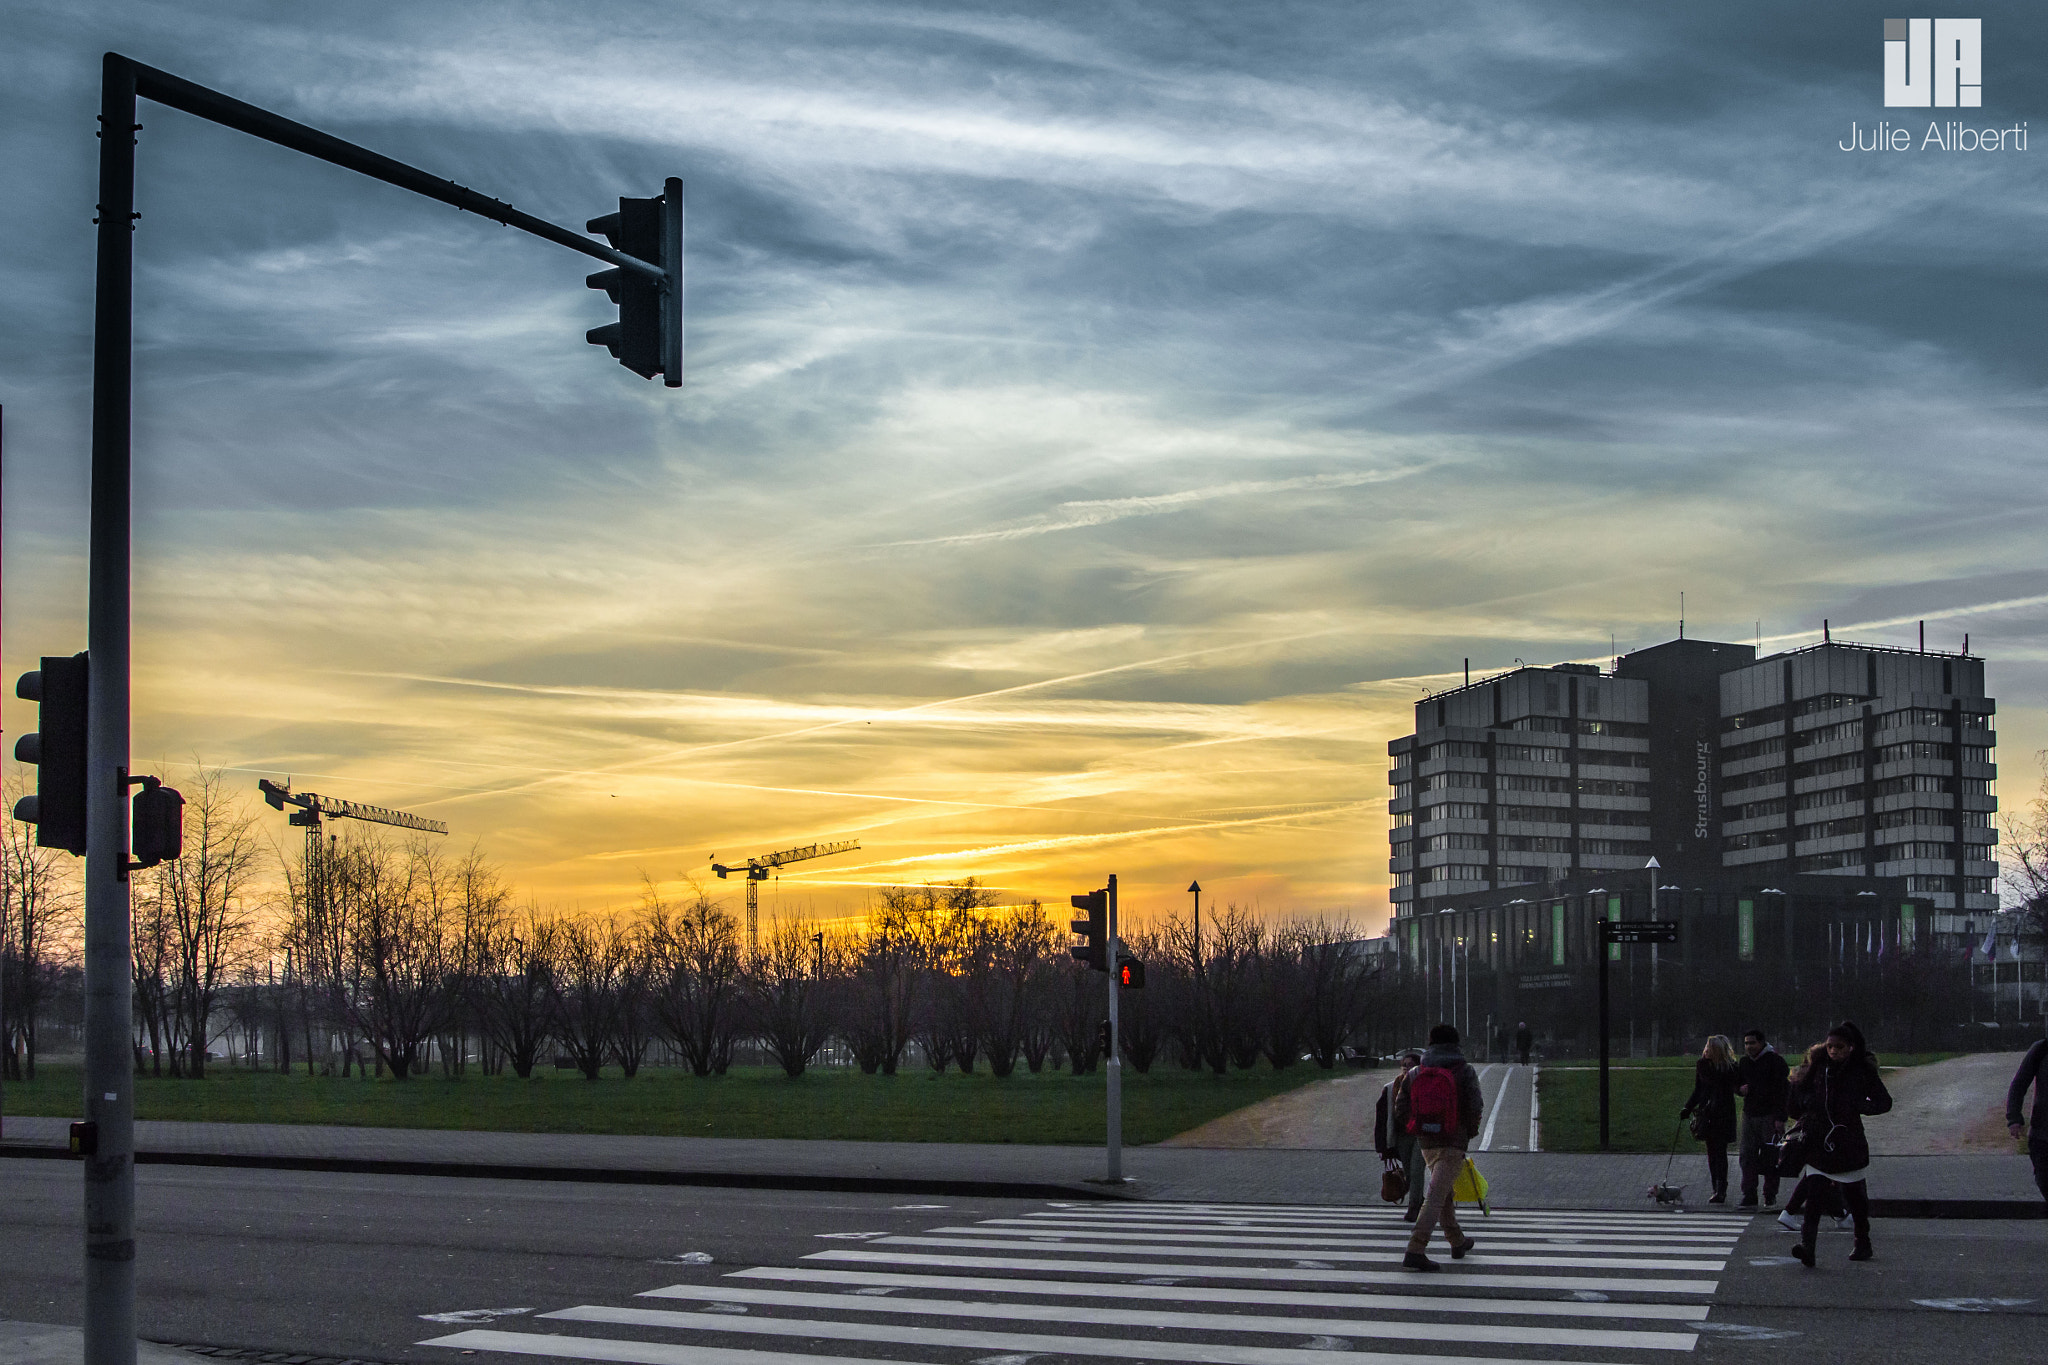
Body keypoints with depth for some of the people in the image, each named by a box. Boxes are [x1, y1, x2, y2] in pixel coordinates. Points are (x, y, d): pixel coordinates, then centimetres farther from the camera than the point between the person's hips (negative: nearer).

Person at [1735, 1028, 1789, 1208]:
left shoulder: (1775, 1061, -6)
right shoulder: (1744, 1062, 13)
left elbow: (1784, 1090, -10)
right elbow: (1736, 1083, 26)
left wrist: (1780, 1117, -16)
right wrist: (1740, 1089, 1)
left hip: (1770, 1116, -5)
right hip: (1749, 1115, 5)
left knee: (1770, 1158, -2)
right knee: (1748, 1158, 1)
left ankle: (1770, 1197, 7)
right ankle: (1749, 1197, 4)